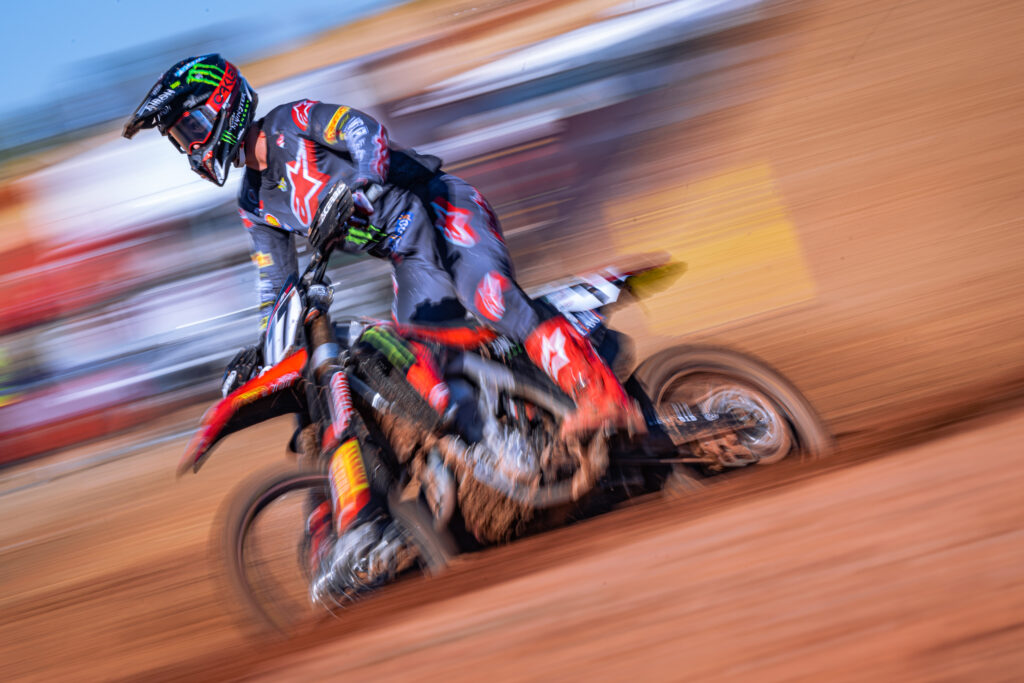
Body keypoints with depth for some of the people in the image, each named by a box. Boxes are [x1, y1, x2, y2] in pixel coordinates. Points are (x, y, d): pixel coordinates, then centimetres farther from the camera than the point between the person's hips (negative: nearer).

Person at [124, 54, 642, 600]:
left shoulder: (290, 123, -4)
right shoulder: (255, 205, 16)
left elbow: (366, 130, -20)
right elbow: (278, 288, 21)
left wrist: (356, 189, -38)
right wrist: (262, 350, 12)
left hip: (441, 211, -8)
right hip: (409, 259, 8)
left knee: (488, 297, -34)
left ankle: (600, 395, -42)